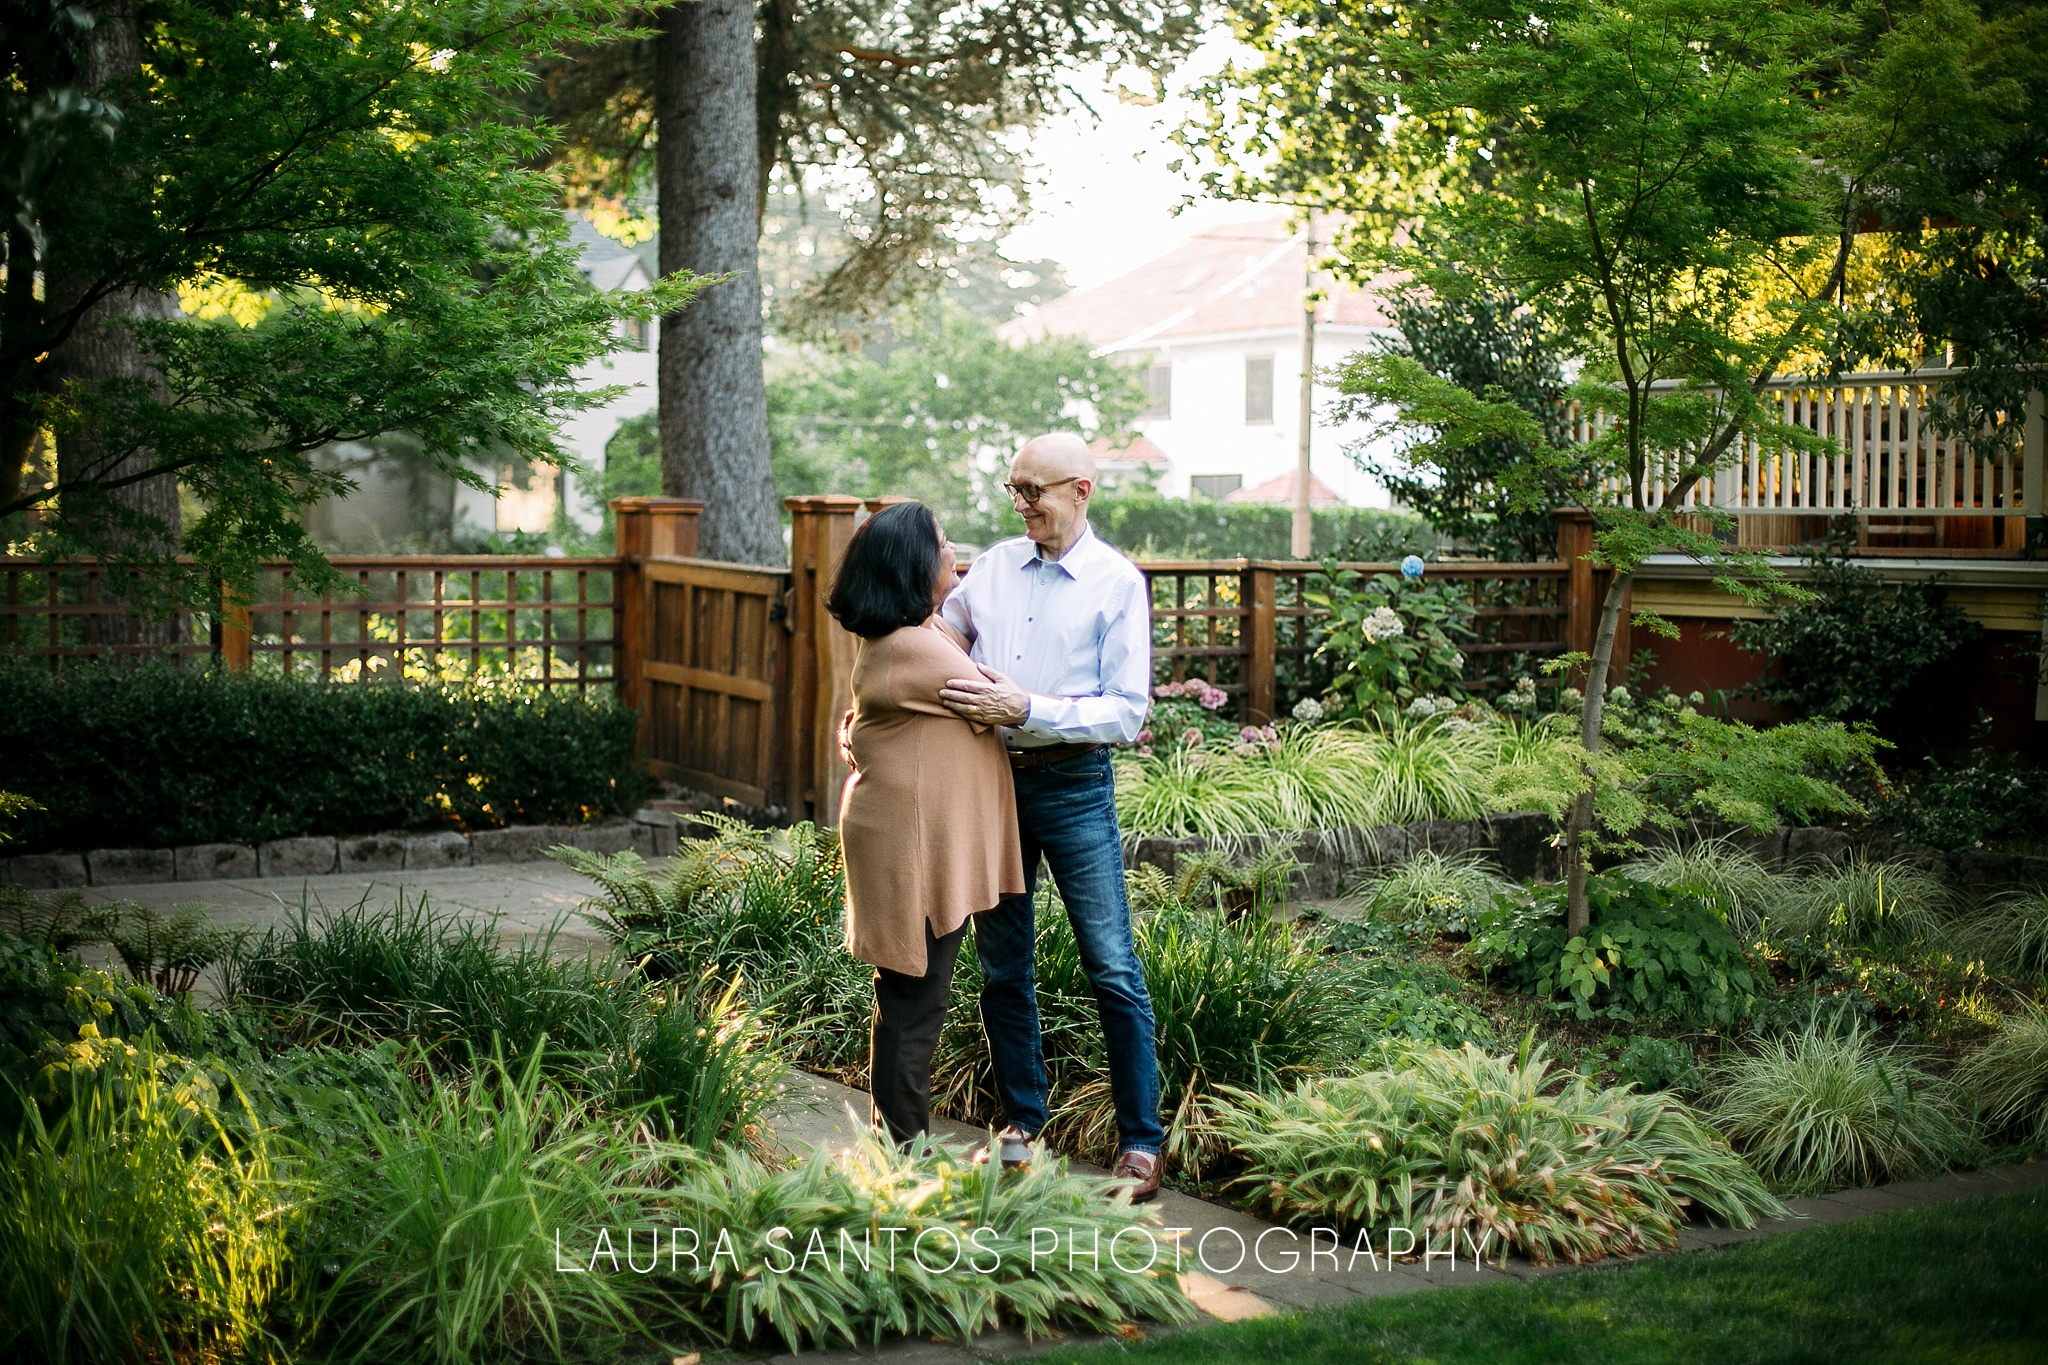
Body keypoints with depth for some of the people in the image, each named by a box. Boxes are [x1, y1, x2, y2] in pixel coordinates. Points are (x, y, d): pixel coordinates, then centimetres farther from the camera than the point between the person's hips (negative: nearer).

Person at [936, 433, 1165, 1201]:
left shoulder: (1118, 583, -5)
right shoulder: (993, 567, 9)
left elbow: (1127, 712, -11)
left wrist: (1026, 708, -20)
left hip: (1072, 785, -4)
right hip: (989, 778, 5)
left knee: (1112, 969, -3)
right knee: (1001, 964, 11)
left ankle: (1141, 1140, 6)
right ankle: (1021, 1121, 25)